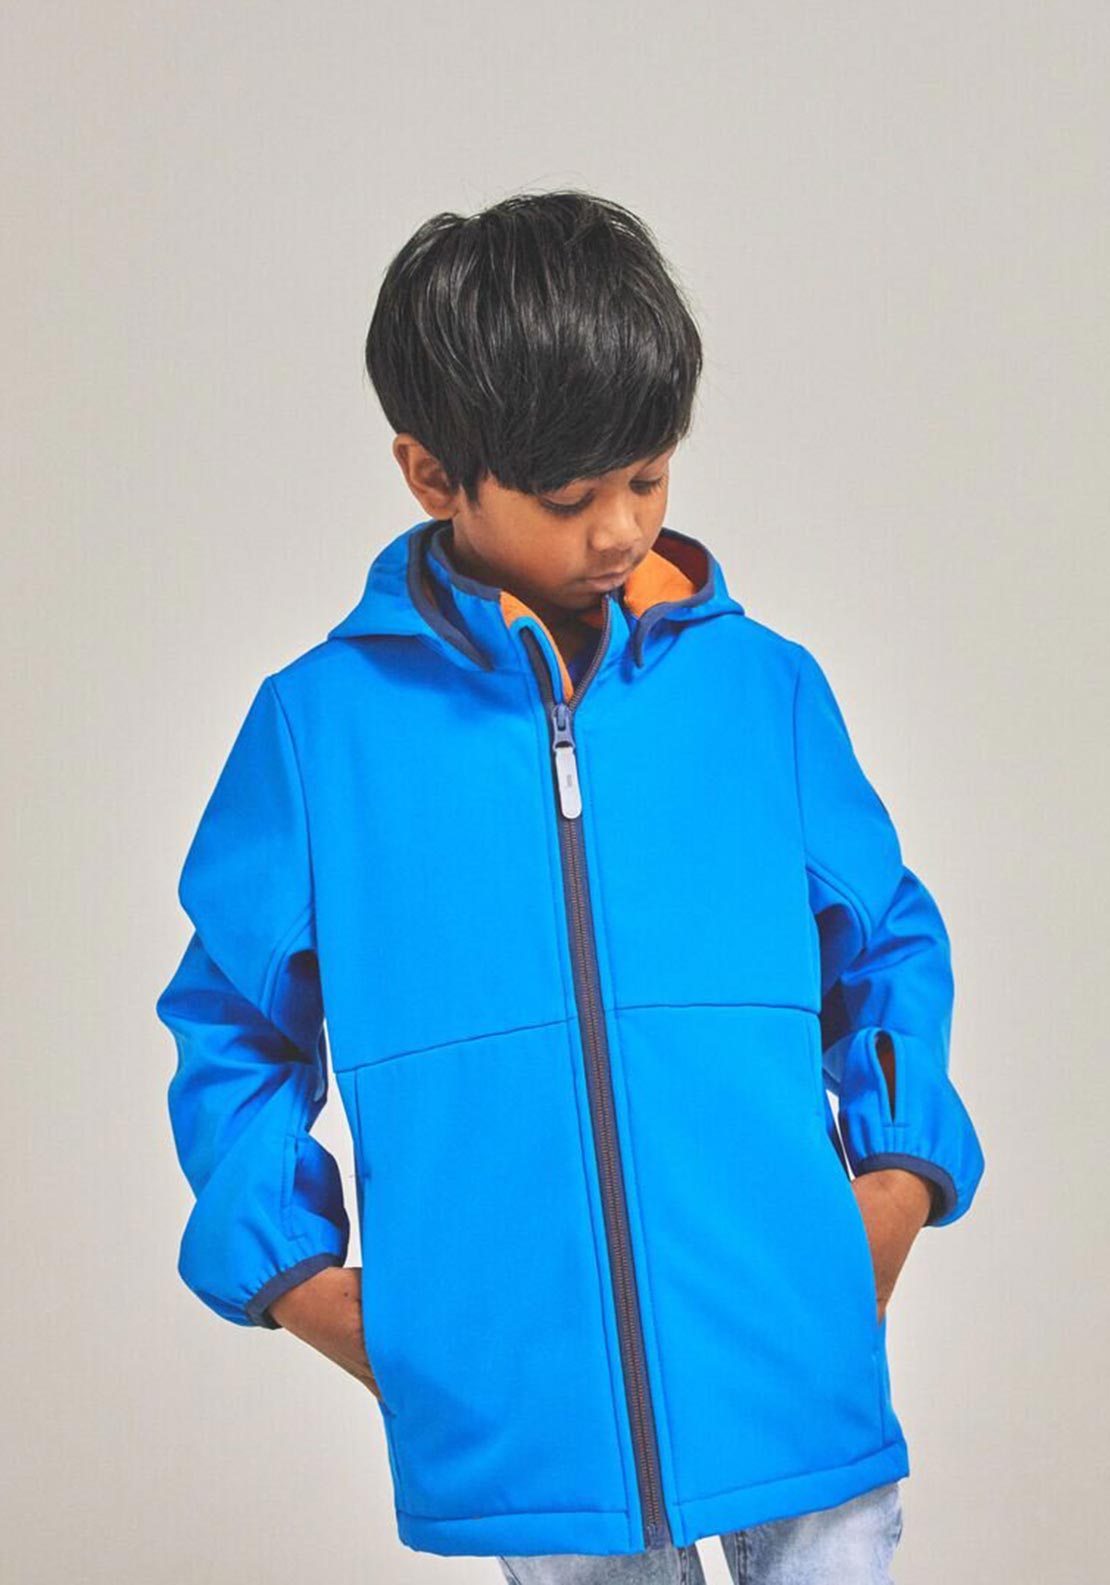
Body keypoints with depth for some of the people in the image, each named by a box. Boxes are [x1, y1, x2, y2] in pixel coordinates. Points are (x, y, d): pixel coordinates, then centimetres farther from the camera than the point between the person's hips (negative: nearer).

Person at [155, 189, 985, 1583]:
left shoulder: (765, 687, 4)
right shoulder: (318, 721, 0)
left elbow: (887, 943, 15)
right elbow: (231, 1023, 9)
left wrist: (906, 1166, 0)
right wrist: (289, 1269, -2)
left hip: (796, 1377, 1)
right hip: (520, 1409, -1)